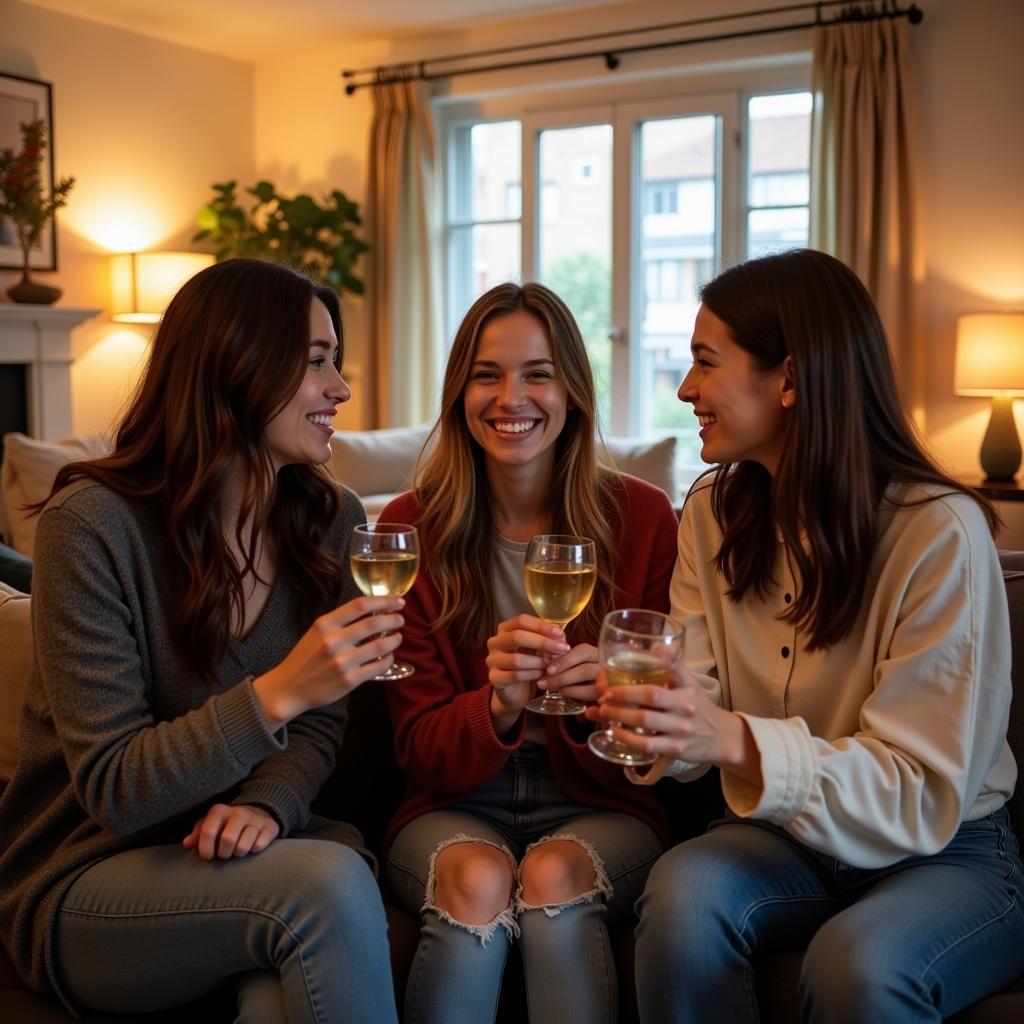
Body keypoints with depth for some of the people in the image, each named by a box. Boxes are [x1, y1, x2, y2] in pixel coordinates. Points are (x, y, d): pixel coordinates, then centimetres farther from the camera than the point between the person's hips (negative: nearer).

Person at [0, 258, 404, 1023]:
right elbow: (113, 790, -18)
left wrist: (267, 803, -18)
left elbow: (317, 723, 4)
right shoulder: (93, 522, -18)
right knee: (328, 885, -29)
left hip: (245, 851, 4)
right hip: (85, 881, -3)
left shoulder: (334, 519, -2)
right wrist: (276, 694, -32)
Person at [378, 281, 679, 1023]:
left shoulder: (642, 517, -3)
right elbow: (422, 750, -3)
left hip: (601, 807, 0)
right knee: (477, 879, -31)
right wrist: (498, 706, -25)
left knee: (556, 875, -31)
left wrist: (601, 699, -22)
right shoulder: (413, 529, -2)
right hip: (456, 807, 1)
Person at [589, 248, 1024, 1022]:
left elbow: (920, 793, -20)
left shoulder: (941, 532, -19)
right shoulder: (715, 514, 0)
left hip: (949, 850, -4)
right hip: (789, 837, 4)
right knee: (681, 892, -27)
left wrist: (738, 741, -36)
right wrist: (630, 693, -28)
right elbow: (696, 710, -5)